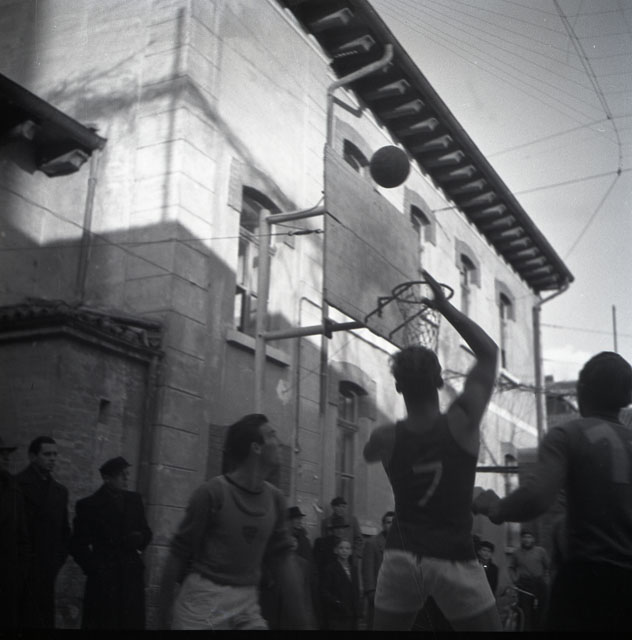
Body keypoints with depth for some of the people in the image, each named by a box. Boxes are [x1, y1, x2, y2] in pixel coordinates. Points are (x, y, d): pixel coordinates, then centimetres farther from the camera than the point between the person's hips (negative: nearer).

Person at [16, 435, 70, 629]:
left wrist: (59, 558, 8)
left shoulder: (60, 490, 13)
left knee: (46, 621, 5)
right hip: (23, 569, -6)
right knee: (28, 620, -5)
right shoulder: (18, 484, -7)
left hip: (47, 569, 6)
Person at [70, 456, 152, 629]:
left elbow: (146, 532, 16)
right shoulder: (88, 505, -1)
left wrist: (139, 538, -6)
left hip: (132, 577, 3)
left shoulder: (134, 500, 10)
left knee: (133, 623, 0)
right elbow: (78, 545, 1)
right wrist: (94, 568, -9)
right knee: (102, 624, -1)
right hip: (103, 581, -3)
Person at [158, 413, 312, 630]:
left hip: (248, 602, 5)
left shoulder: (275, 498, 3)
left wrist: (302, 621, 5)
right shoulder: (211, 493, -13)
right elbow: (178, 553, -6)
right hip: (203, 598, -4)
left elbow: (284, 557, 7)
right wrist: (164, 611, -1)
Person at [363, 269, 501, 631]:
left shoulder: (385, 438, -2)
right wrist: (445, 307, 5)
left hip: (402, 556, 3)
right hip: (454, 560, -2)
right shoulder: (461, 423, -9)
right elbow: (489, 352, 2)